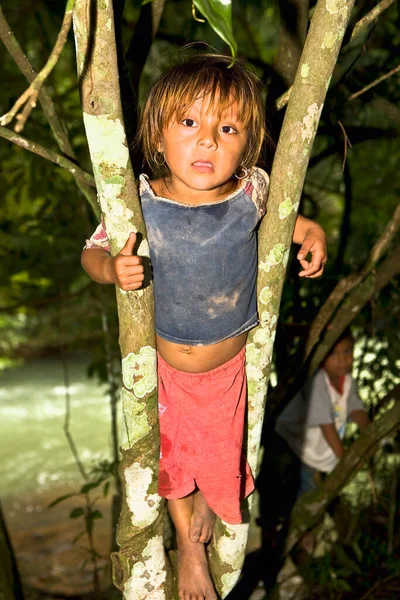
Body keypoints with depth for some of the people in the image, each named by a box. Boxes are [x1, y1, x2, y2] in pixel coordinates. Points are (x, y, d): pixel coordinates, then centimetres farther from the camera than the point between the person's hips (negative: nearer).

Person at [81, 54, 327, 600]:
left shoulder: (252, 190, -21)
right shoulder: (140, 204, -26)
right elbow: (92, 251, -10)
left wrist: (309, 232, -14)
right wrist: (112, 268, -32)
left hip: (230, 360, 1)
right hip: (162, 361, -1)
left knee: (222, 453, 22)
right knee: (171, 453, 20)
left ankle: (207, 504, 61)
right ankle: (189, 545, 49)